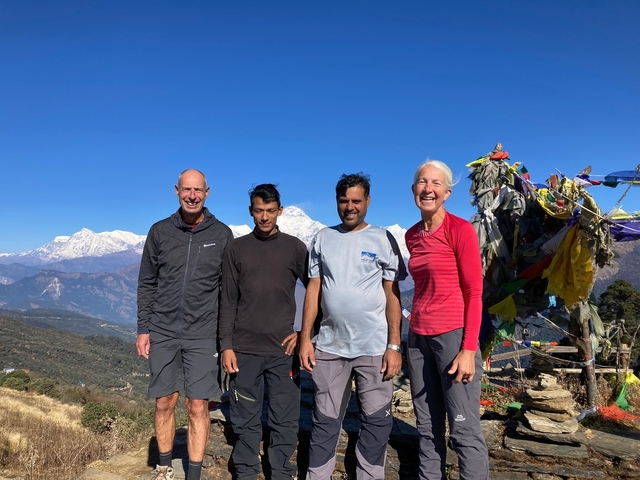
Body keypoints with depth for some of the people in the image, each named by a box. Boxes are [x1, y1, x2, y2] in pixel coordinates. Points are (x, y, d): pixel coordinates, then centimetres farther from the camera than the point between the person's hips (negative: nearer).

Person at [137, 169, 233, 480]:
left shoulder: (222, 234, -1)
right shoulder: (160, 231, 2)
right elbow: (146, 284, 7)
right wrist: (143, 329, 2)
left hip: (202, 336, -1)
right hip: (162, 333, 2)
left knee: (198, 407, 1)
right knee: (164, 403, 12)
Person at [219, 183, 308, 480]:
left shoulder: (295, 247, 2)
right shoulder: (236, 249, 5)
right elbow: (227, 302, 4)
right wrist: (226, 345, -2)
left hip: (283, 350, 0)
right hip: (244, 350, 1)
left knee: (285, 419, 6)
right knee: (246, 419, 10)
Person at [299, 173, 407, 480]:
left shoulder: (382, 239, 0)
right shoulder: (323, 239, 7)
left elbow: (392, 294, -1)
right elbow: (314, 289, 6)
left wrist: (394, 345, -7)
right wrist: (305, 338, 1)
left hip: (374, 347, -1)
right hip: (330, 345, 2)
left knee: (376, 421, 10)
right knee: (325, 420, 11)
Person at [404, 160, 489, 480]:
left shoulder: (461, 229, -8)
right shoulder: (412, 235, 10)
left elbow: (474, 293, -9)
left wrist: (469, 348, -15)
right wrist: (413, 334, 15)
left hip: (453, 335, -6)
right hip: (418, 337, 6)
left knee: (464, 429, 0)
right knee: (427, 427, 14)